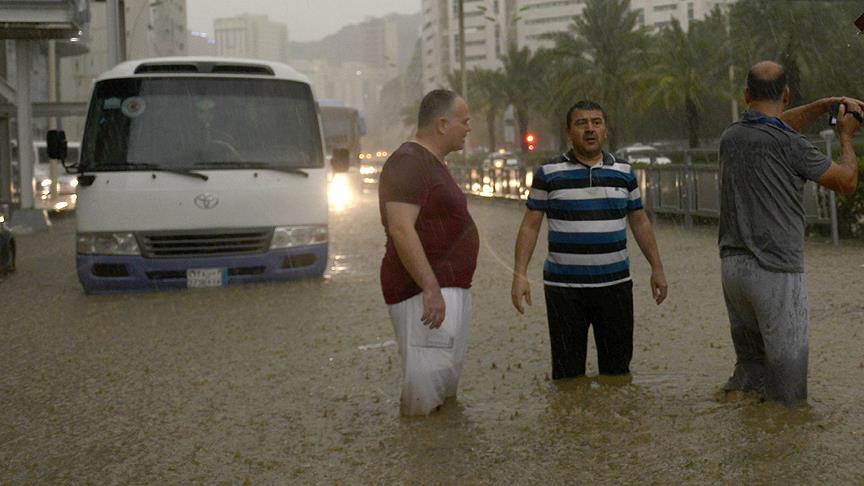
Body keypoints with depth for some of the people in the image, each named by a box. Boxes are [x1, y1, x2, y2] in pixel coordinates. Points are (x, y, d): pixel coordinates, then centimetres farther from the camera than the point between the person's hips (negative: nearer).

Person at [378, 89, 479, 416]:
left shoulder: (432, 164, 18)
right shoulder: (409, 162, -15)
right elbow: (401, 229, -26)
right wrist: (431, 288, -29)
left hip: (449, 289, 11)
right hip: (424, 292, -11)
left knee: (448, 379, 15)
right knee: (430, 379, -13)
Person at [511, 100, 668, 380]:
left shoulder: (623, 172, 8)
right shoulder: (549, 173, 0)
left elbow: (639, 222, 16)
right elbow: (530, 225, 1)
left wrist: (656, 268, 12)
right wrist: (520, 275, -7)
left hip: (615, 284, 2)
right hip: (564, 287, -2)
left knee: (617, 367, 5)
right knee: (568, 372, 1)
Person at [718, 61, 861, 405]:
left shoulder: (731, 136, 9)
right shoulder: (788, 145, -11)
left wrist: (829, 103, 25)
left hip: (732, 267, 7)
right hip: (775, 272, -7)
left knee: (750, 361, 18)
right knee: (786, 373, -2)